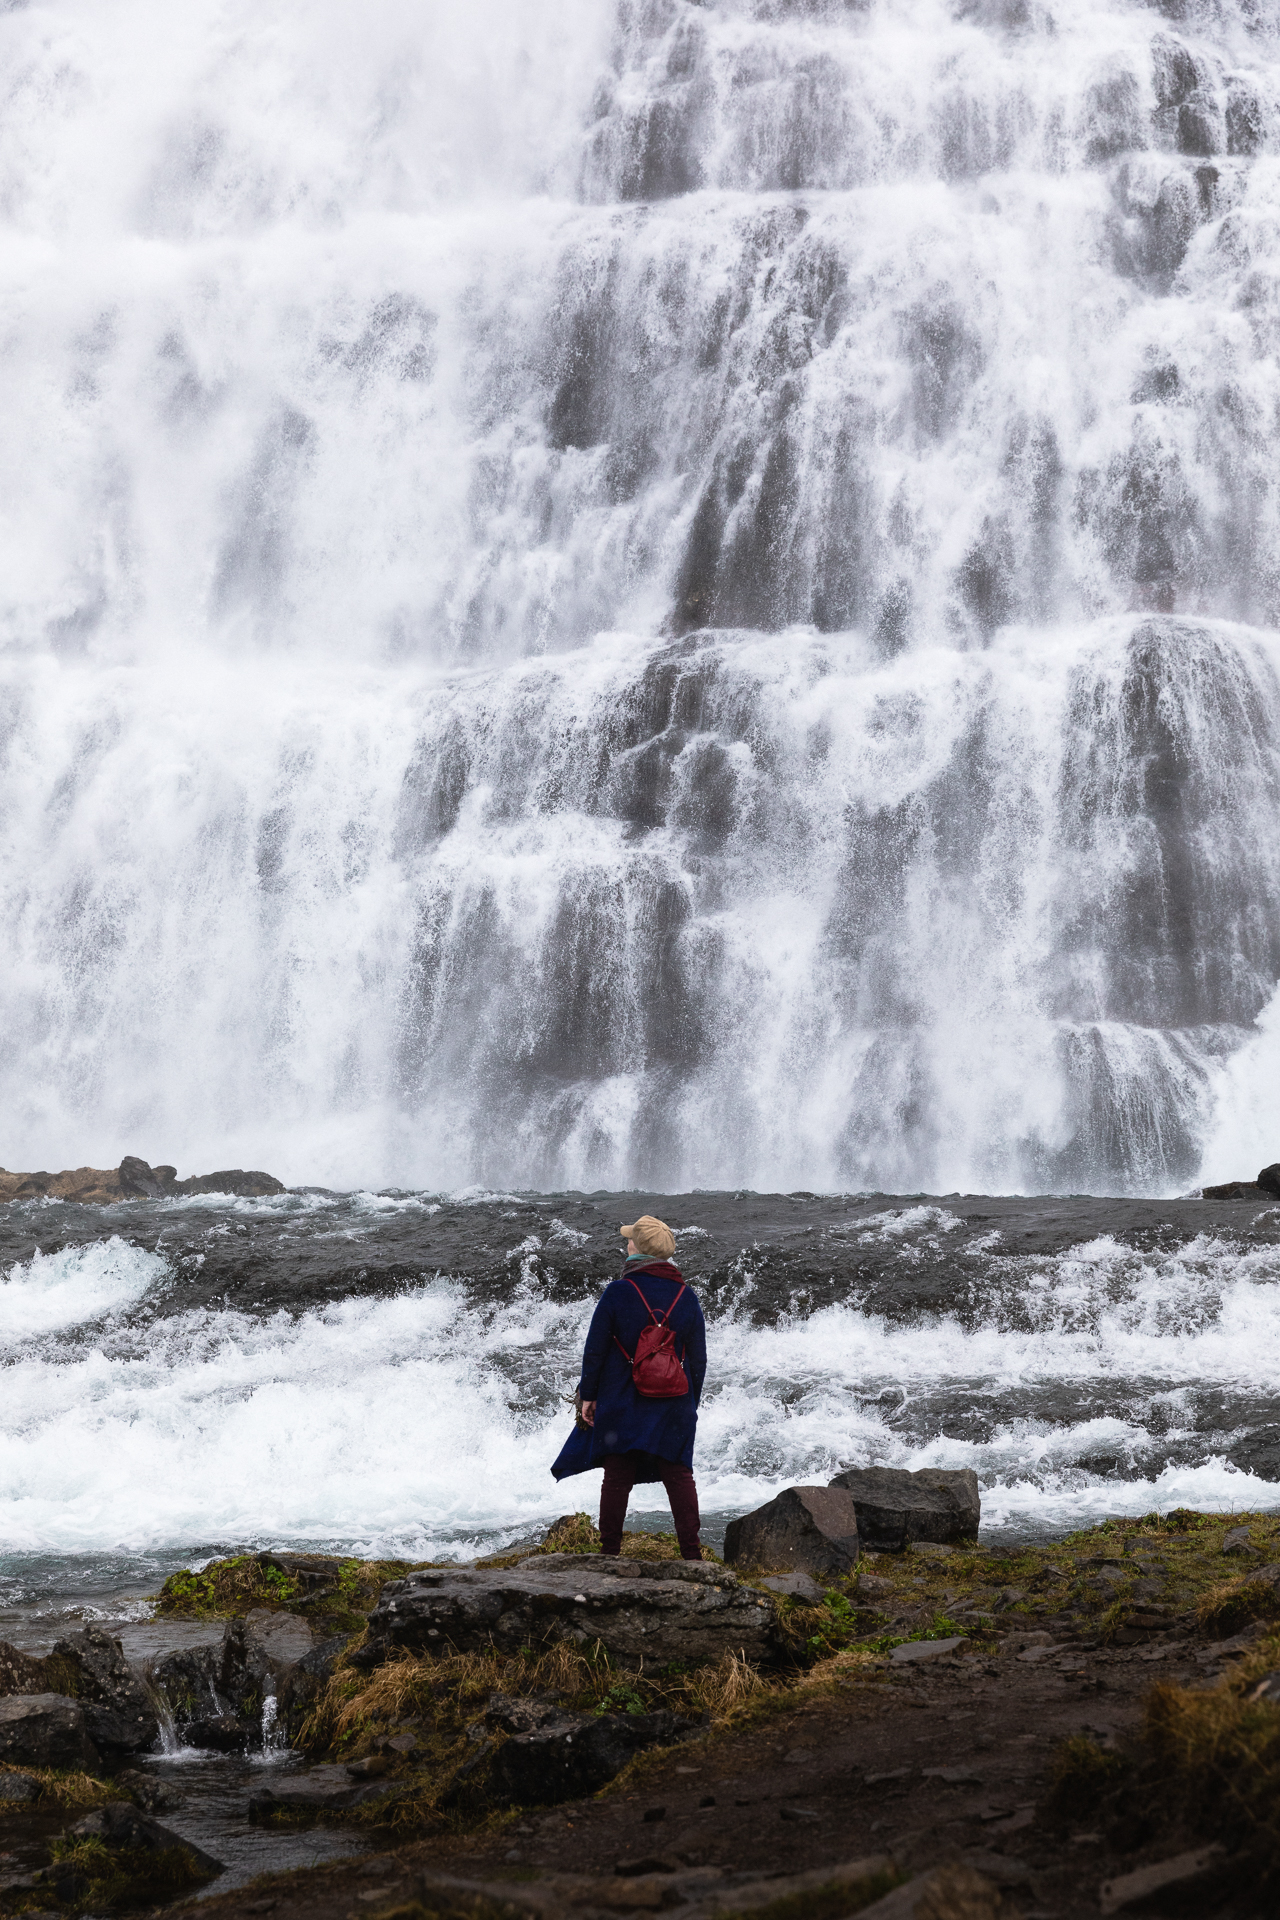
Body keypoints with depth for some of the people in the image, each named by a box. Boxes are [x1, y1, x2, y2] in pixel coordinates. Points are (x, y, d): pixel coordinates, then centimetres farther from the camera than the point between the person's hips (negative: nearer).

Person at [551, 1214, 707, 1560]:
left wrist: (588, 1395, 3)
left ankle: (610, 1550, 10)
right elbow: (698, 1357, 6)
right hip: (673, 1404, 2)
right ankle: (691, 1551, 3)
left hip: (621, 1402, -2)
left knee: (617, 1477, 5)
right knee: (679, 1476, 6)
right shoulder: (686, 1296, 1)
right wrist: (691, 1402, 16)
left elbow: (594, 1350, -6)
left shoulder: (618, 1292, -9)